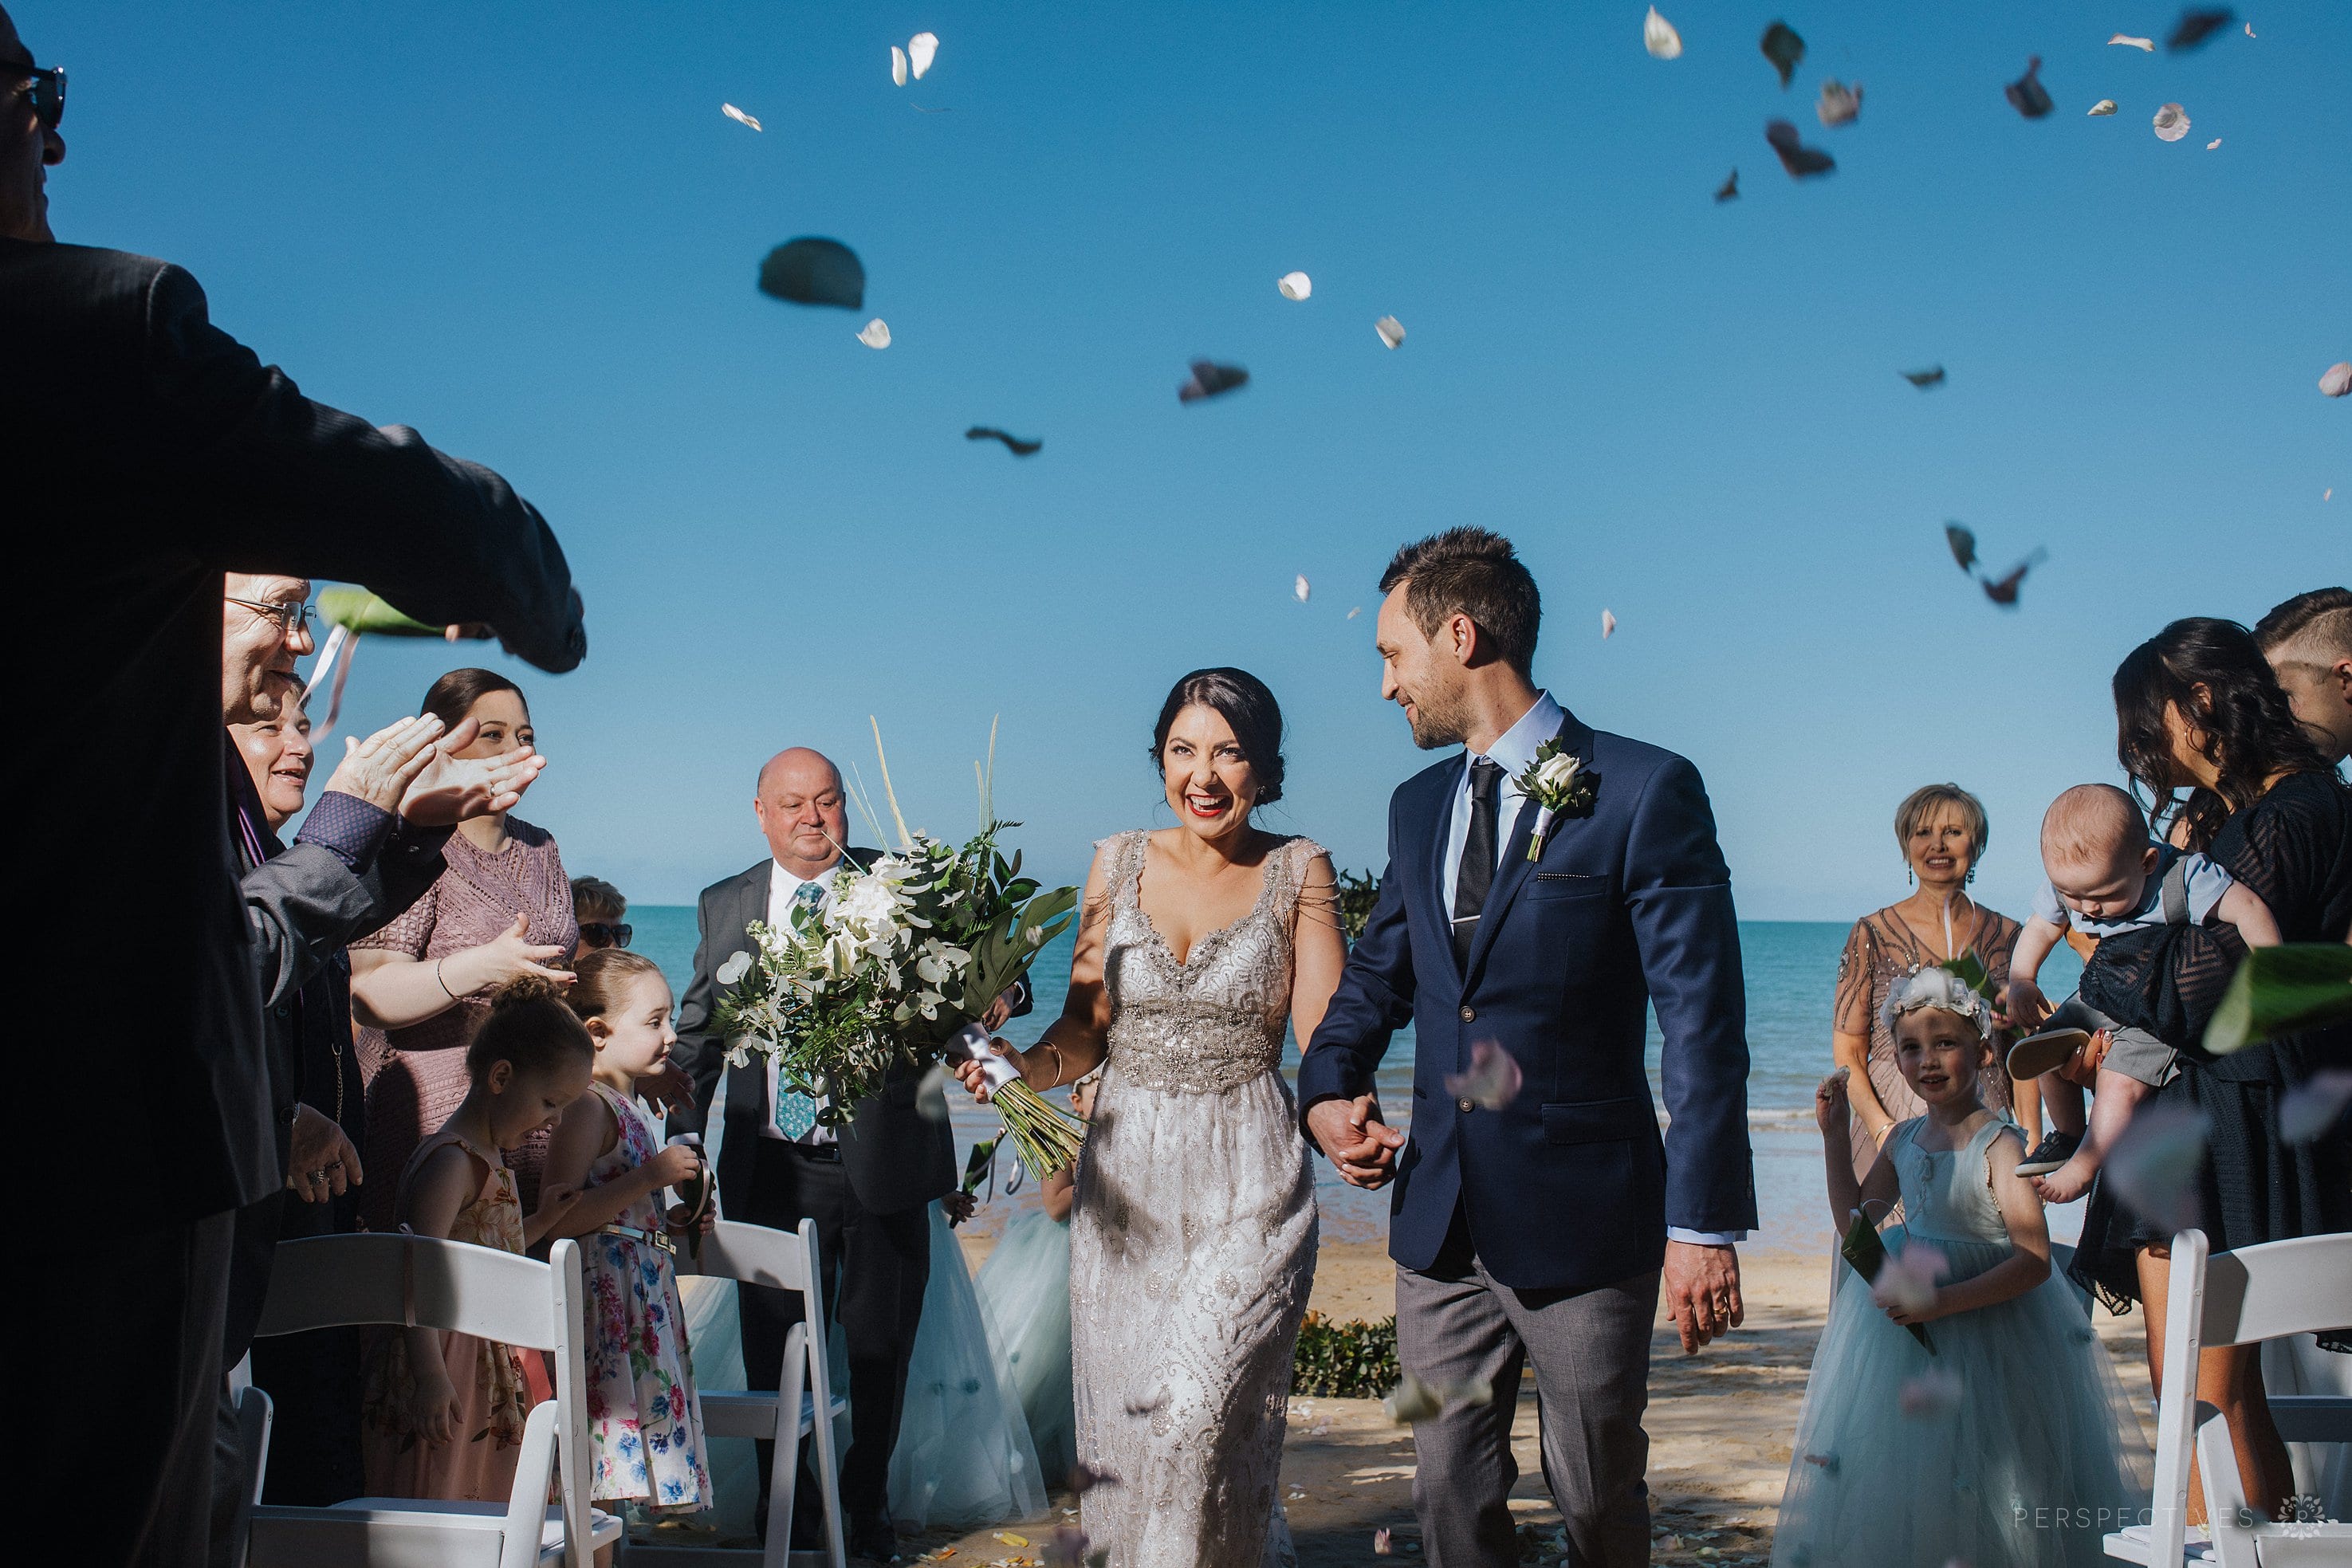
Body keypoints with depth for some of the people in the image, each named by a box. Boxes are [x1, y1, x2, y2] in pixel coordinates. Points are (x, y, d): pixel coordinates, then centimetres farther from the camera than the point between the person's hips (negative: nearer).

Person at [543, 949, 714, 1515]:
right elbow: (558, 1218, -24)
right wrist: (651, 1176, -21)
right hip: (606, 1291, -10)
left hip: (644, 1287, 10)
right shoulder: (588, 1106, -13)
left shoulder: (631, 1108, 16)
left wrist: (675, 1222, 14)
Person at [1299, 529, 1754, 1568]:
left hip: (1586, 1222, -5)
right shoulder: (1418, 808, 11)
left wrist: (1704, 1223, -14)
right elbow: (1376, 975, 19)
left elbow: (1703, 1024, -11)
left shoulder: (1645, 791, -9)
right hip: (1439, 1216, 6)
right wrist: (1329, 1090, -1)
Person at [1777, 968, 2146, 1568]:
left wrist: (1941, 1301, -26)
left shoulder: (2000, 1145, -16)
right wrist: (1835, 1134, 7)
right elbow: (1854, 1221, 15)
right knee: (1892, 1477, 13)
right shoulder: (1903, 1140, 5)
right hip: (1900, 1331, 7)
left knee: (1972, 1487, -1)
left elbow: (2033, 1261, -21)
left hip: (1983, 1320, -6)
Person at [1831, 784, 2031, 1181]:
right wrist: (1884, 1129, -14)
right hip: (1893, 1122, -2)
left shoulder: (2007, 936, 9)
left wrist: (2031, 1143, 0)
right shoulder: (1872, 934, 1)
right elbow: (1847, 1054, 0)